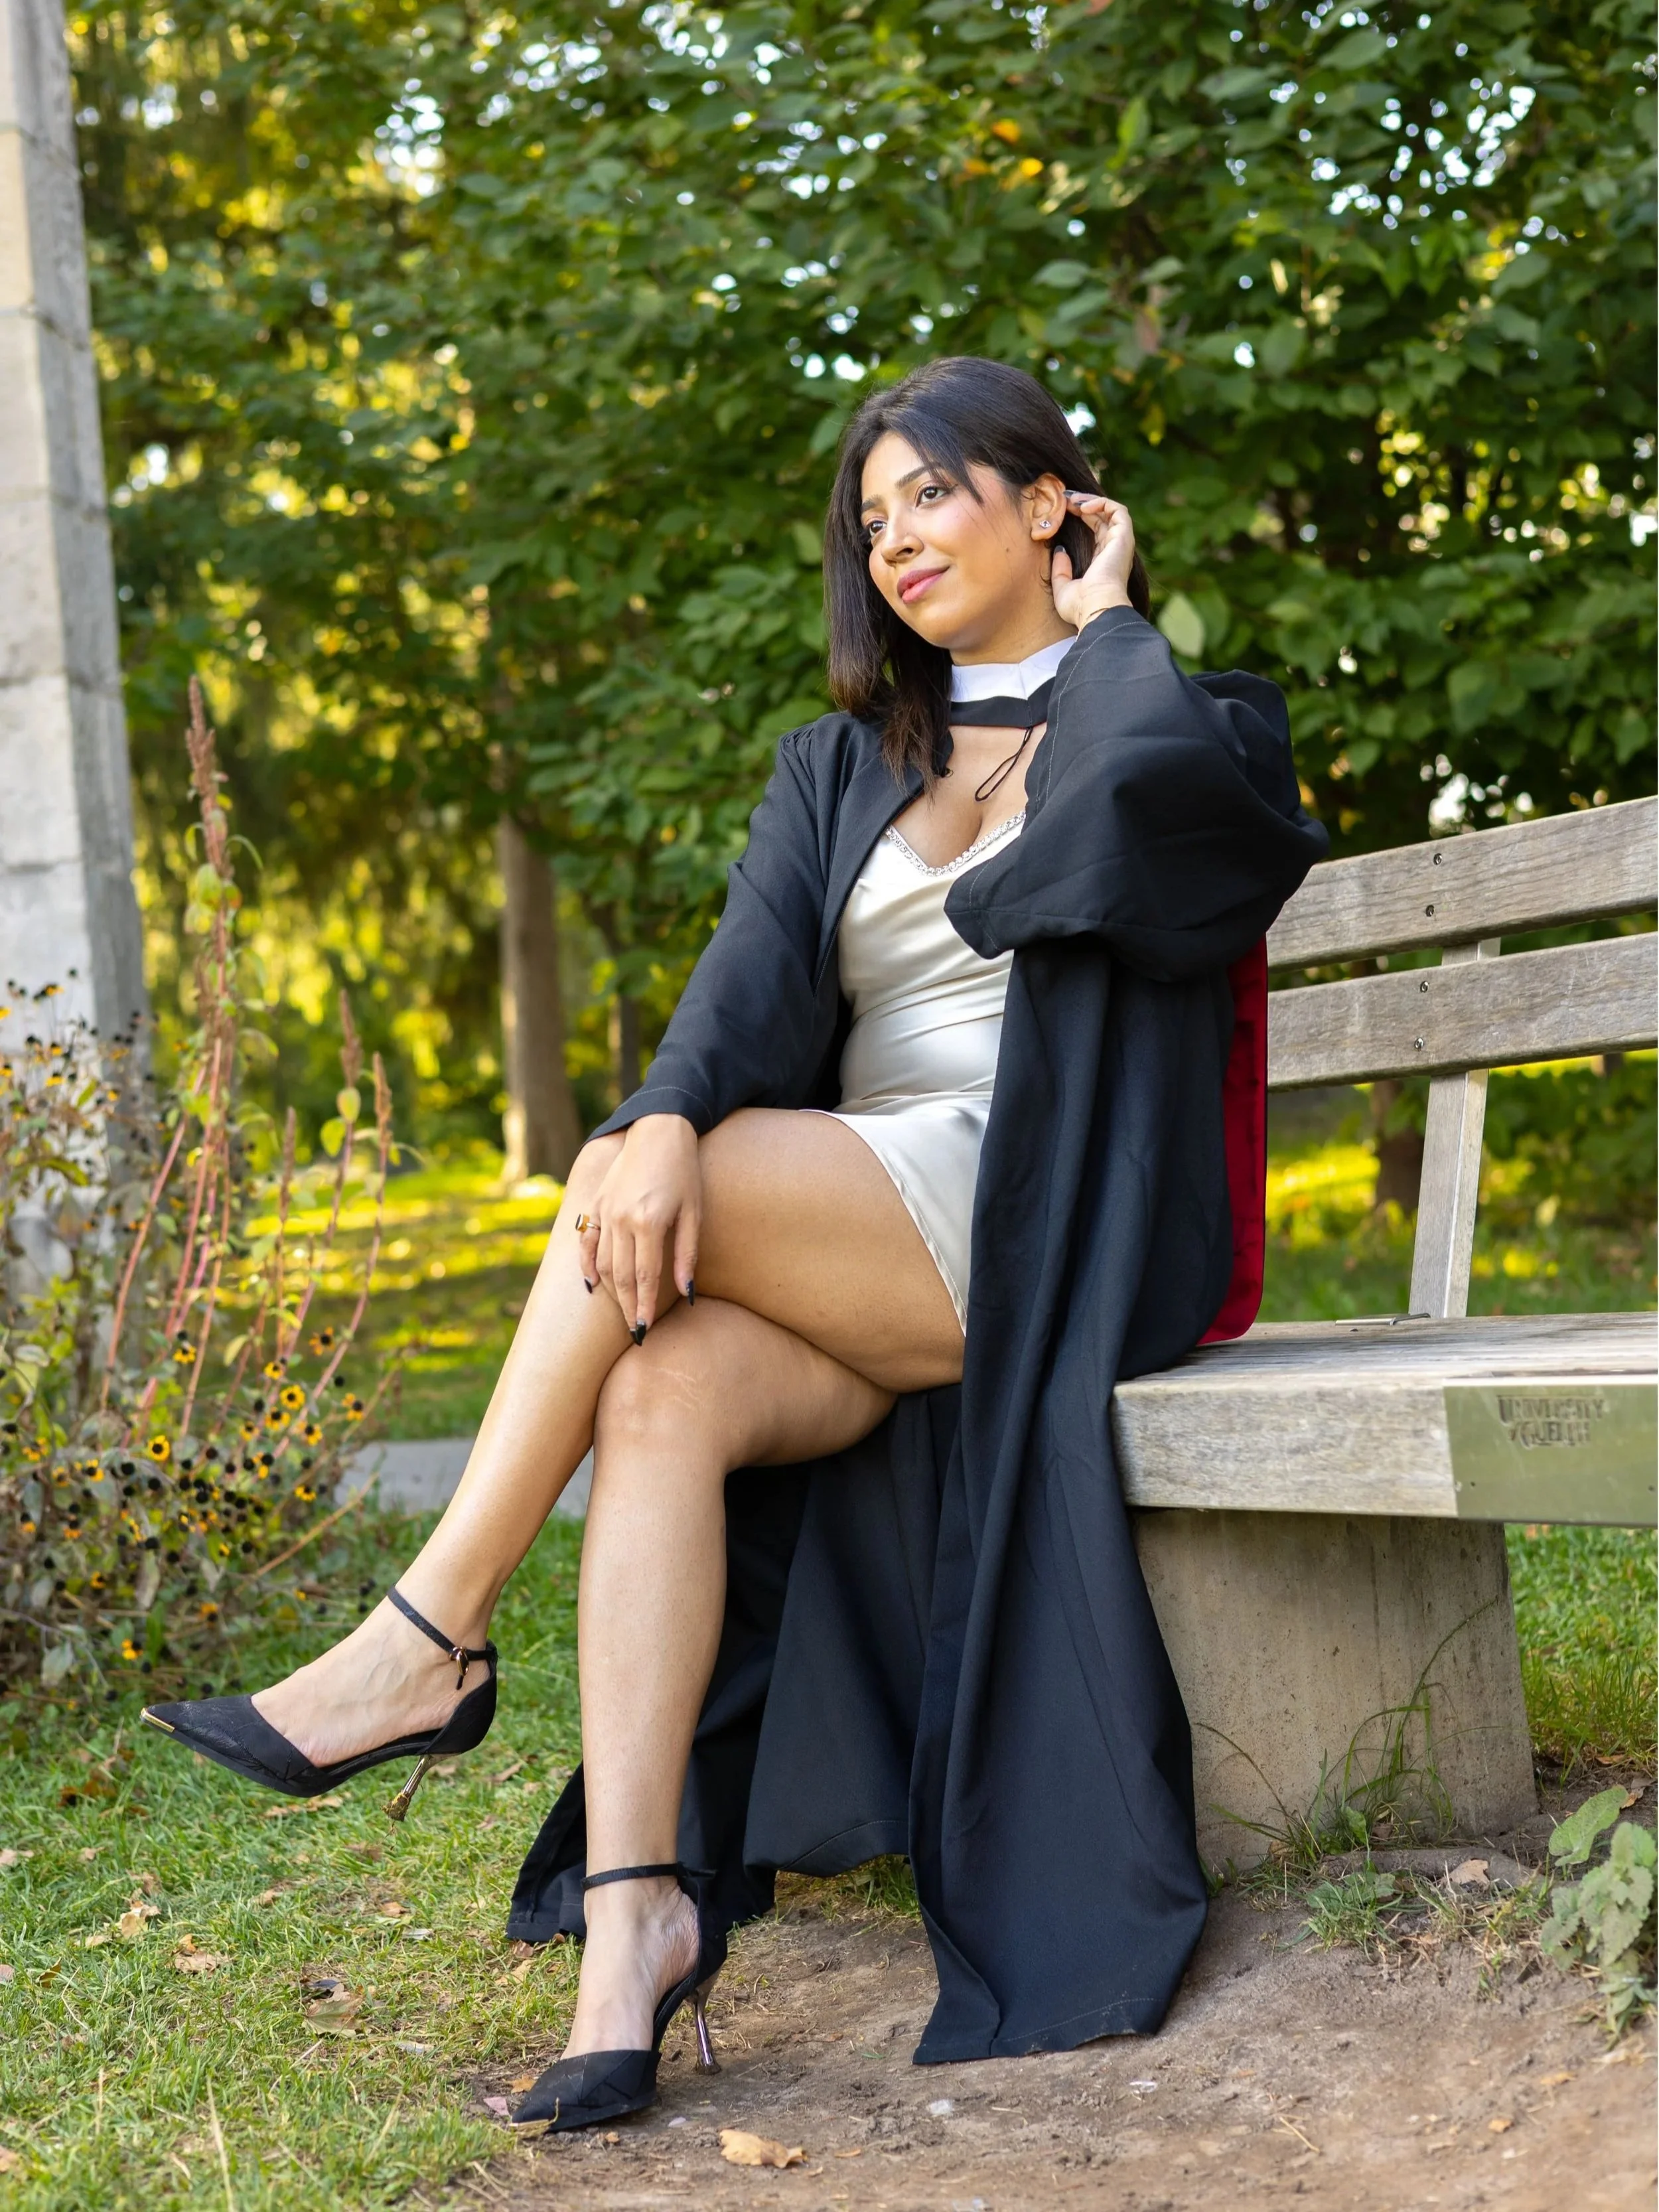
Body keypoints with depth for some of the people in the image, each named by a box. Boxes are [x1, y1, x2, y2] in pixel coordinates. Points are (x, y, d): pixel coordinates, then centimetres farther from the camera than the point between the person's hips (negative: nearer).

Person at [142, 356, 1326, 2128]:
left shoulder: (1187, 717, 9)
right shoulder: (842, 768, 22)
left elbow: (1144, 778, -20)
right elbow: (755, 966, 0)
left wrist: (1101, 619, 2)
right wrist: (668, 1121, -21)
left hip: (1046, 1242, -5)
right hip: (847, 1257, 5)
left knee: (637, 1191, -26)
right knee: (661, 1396, -28)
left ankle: (428, 1644, -17)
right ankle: (634, 1914, -31)